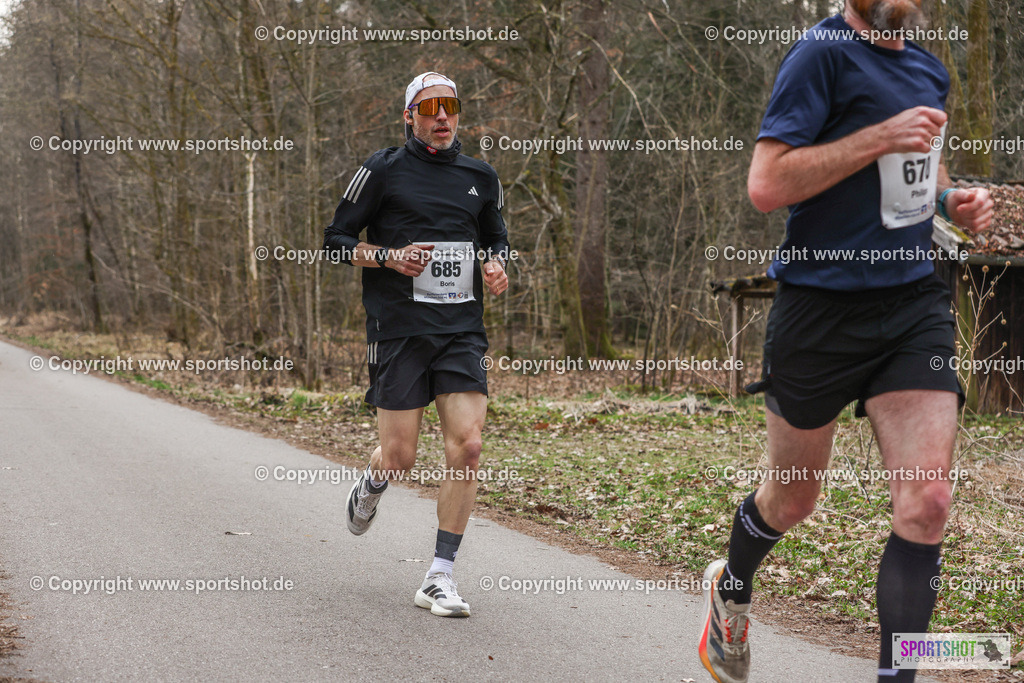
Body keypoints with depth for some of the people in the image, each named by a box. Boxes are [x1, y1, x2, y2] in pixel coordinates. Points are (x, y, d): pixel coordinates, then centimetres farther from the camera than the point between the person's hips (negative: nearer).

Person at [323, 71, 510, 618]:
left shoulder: (480, 178, 12)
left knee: (466, 447, -11)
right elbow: (335, 241, 2)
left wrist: (496, 267, 4)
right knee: (400, 459, -3)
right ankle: (372, 484, 37)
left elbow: (496, 238, 26)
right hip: (398, 331, -3)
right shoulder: (383, 171, 0)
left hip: (461, 332, 3)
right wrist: (390, 257, -14)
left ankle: (440, 578, -3)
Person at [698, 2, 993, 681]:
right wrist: (880, 137, -22)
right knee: (793, 498, 13)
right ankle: (731, 589, 45)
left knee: (928, 500, -11)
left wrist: (954, 199, 9)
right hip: (822, 311, -5)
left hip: (915, 301, 5)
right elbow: (766, 184, -19)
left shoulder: (931, 71, 13)